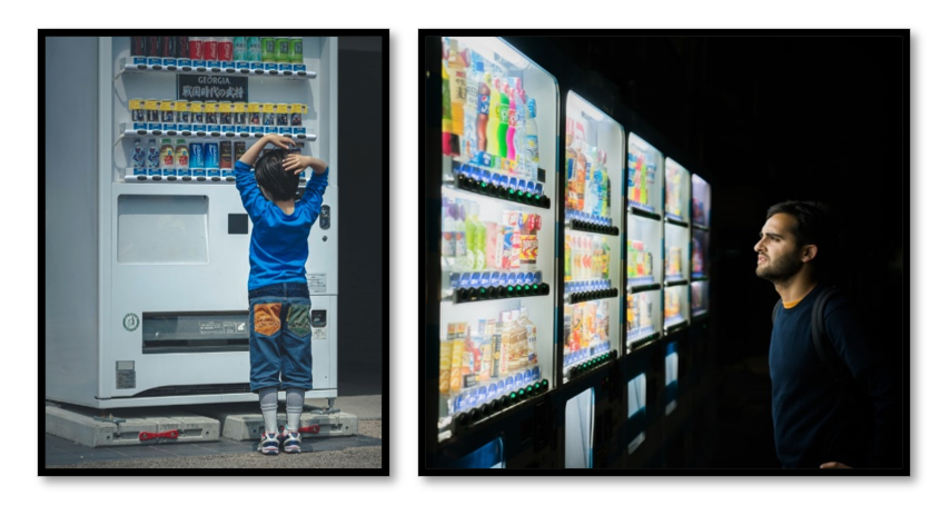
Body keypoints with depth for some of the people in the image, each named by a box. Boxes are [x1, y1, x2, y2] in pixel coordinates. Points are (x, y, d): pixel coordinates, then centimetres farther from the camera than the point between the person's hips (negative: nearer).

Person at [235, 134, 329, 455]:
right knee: (296, 365, 6)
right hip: (298, 294, 3)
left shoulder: (261, 211, -10)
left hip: (264, 295, -2)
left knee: (266, 366, 1)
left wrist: (266, 139, -6)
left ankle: (270, 434, -1)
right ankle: (292, 434, 7)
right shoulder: (306, 213, -2)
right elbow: (322, 174, 10)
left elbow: (241, 169, -1)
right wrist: (308, 160, -11)